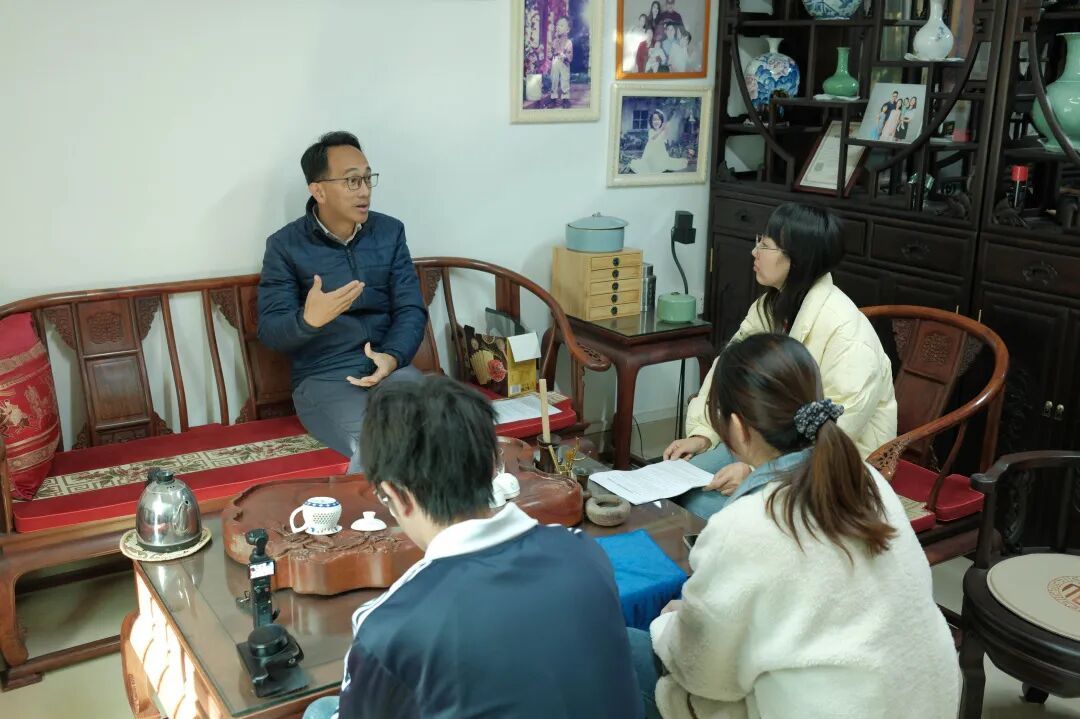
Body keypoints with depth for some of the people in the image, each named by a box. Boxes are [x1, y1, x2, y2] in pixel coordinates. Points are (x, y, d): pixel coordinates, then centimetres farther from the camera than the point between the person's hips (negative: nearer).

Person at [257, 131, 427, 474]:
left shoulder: (390, 231, 9)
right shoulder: (285, 245, 0)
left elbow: (411, 309, 4)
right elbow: (269, 330, -5)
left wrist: (392, 357, -17)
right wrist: (308, 319, -29)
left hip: (389, 367, 3)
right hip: (322, 379, -3)